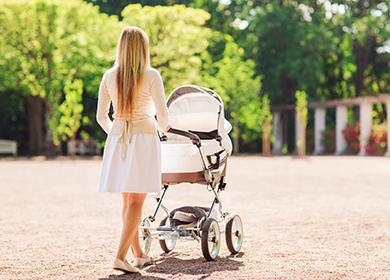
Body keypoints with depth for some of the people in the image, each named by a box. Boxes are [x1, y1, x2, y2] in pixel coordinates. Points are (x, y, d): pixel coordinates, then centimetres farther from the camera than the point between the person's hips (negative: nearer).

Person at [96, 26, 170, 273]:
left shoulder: (109, 76, 5)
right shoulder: (151, 76, -6)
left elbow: (101, 116, 9)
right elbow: (163, 115, -7)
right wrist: (163, 127, 16)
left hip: (117, 141, 4)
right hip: (144, 139, -4)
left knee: (128, 200, 14)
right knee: (136, 202, -2)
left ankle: (139, 255, 23)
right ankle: (120, 256, -11)